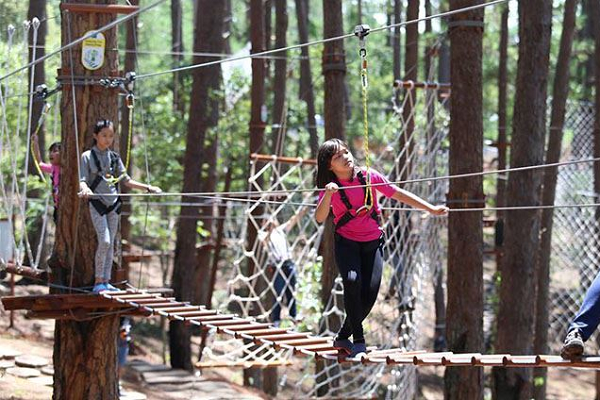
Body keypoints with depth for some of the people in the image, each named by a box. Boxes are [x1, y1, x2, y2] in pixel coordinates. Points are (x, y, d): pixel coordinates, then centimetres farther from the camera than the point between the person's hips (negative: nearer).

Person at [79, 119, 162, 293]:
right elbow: (82, 180, -8)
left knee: (110, 244, 5)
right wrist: (84, 188, -32)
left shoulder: (114, 157, 11)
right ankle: (98, 282, -9)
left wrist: (148, 187, 4)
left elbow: (126, 181, 13)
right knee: (104, 241, -15)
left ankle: (106, 281, 9)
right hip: (97, 204, -5)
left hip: (113, 204, 5)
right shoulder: (88, 156, -2)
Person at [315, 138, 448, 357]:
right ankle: (358, 340, -20)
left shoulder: (369, 177, -5)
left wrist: (431, 209, -1)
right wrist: (328, 195, -38)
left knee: (370, 292, -10)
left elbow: (398, 194, 0)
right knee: (352, 281, -28)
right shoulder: (330, 188, -8)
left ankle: (343, 337, 11)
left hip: (372, 243, 2)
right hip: (346, 242, -2)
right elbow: (320, 218, -21)